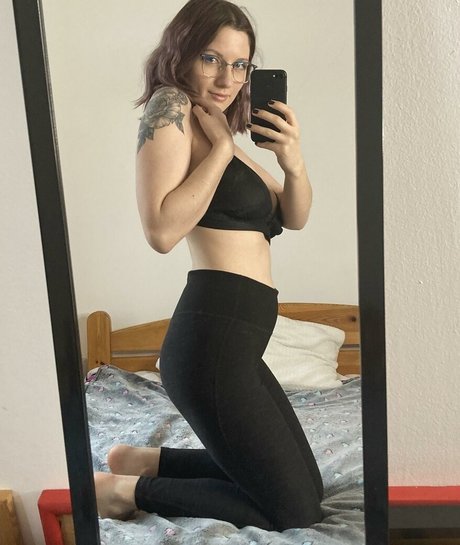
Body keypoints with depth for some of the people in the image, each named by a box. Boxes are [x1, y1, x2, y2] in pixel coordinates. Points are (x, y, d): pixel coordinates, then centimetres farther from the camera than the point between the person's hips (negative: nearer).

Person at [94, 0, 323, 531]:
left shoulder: (221, 132, 18)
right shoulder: (171, 106, -7)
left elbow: (293, 217, 15)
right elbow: (162, 232, -21)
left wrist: (292, 162, -4)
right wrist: (221, 147, -14)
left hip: (237, 347, 9)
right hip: (212, 342, -9)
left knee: (306, 486, 20)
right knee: (296, 512, 0)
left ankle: (146, 460, 21)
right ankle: (132, 489, 7)